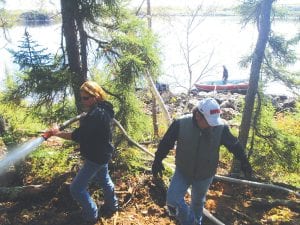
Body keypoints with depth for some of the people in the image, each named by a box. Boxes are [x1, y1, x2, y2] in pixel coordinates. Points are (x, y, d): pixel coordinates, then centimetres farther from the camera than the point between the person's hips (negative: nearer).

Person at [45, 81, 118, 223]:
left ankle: (91, 215, 16)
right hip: (102, 153, 11)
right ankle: (111, 206, 48)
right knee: (104, 180, 28)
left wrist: (57, 133, -21)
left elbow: (78, 136, -29)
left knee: (76, 189, -1)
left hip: (96, 156, -11)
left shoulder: (96, 114, -28)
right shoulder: (101, 110, 3)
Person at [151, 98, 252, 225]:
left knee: (198, 202, 20)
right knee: (173, 200, -9)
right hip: (182, 171, 0)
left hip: (205, 175, 1)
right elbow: (166, 143, -11)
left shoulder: (221, 127, -20)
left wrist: (244, 162, 4)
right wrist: (157, 161, -7)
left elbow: (234, 145, -3)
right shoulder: (181, 124, -24)